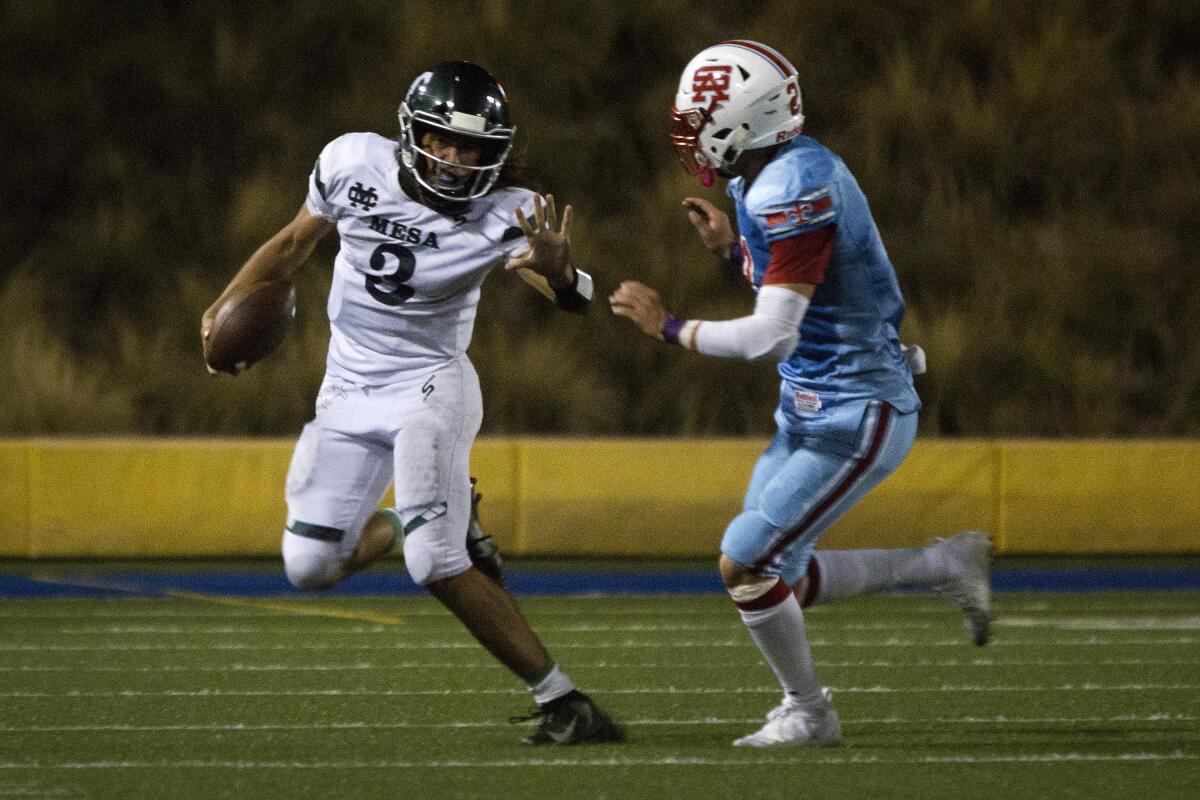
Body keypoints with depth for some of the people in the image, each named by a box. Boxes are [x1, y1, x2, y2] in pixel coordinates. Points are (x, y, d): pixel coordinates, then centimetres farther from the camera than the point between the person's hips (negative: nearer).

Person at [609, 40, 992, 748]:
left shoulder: (792, 193, -25)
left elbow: (772, 337, -29)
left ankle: (808, 714, 17)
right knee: (772, 578, 12)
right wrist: (732, 248, 12)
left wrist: (668, 326, -18)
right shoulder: (797, 170, 6)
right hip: (813, 411, 10)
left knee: (747, 567, -4)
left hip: (855, 418, -10)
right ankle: (945, 567, 22)